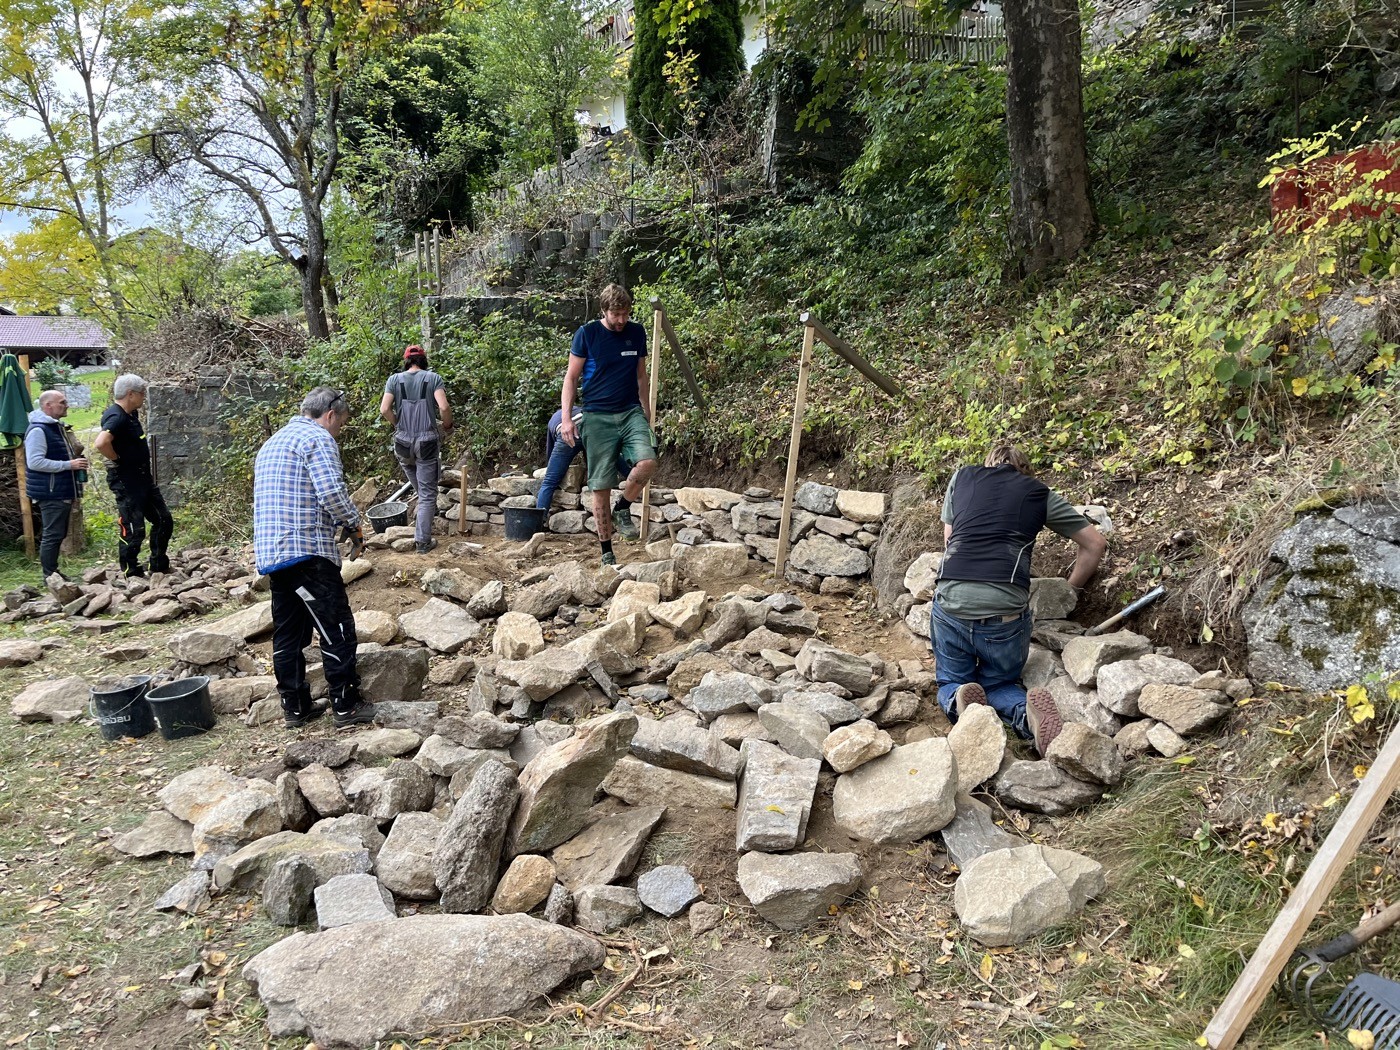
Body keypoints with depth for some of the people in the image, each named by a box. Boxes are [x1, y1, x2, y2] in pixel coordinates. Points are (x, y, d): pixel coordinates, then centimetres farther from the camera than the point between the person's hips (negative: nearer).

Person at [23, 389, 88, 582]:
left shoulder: (57, 427, 16)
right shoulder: (38, 430, -15)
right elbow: (35, 462, -23)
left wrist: (75, 456, 12)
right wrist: (69, 465, -23)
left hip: (63, 492, 10)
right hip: (51, 494, -10)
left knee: (58, 535, 14)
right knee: (52, 535, -5)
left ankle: (54, 573, 22)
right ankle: (49, 577, 2)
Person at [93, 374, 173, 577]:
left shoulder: (130, 415, 10)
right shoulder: (117, 417, -19)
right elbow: (100, 443, -37)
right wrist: (118, 460, -20)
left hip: (143, 478, 10)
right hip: (126, 481, -10)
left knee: (164, 521, 14)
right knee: (133, 530, -3)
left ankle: (159, 566, 25)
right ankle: (131, 574, 8)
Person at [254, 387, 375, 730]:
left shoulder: (271, 443, 24)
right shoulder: (318, 439, -6)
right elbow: (332, 492, -19)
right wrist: (353, 522, -1)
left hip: (270, 553, 9)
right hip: (306, 551, -9)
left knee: (288, 633, 13)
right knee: (337, 628, -2)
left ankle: (295, 707, 20)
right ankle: (346, 707, 2)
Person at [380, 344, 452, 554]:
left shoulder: (395, 379, 2)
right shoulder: (433, 378, -3)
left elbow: (384, 409, -7)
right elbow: (444, 407, -15)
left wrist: (397, 424, 12)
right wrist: (447, 425, 4)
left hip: (403, 441, 3)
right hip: (427, 441, -3)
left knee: (419, 488, 25)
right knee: (428, 492, 4)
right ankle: (423, 541, 3)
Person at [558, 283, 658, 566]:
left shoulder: (637, 333, 7)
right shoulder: (586, 334, -3)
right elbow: (571, 377, -1)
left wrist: (648, 415, 17)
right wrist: (566, 418, -9)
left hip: (631, 412, 3)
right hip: (597, 417, -2)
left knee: (647, 461, -25)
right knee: (601, 486, -1)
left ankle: (622, 510, 3)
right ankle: (607, 552, 11)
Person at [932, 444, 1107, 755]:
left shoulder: (961, 478, 20)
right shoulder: (1040, 493, 18)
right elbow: (1095, 544, 23)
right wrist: (1070, 591, 37)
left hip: (951, 601, 1)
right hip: (1006, 609, 0)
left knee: (951, 682, 24)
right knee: (998, 682, 24)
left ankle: (960, 702, -12)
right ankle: (1029, 711, -10)